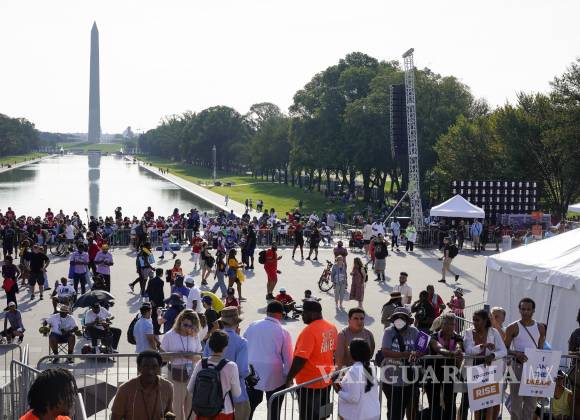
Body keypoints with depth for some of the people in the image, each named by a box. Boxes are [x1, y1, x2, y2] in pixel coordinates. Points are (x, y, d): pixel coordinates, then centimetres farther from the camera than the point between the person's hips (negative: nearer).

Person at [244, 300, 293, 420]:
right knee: (274, 410, 9)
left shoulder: (252, 326, 1)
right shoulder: (283, 332, -9)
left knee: (249, 407, 14)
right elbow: (288, 358, -5)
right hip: (274, 376, -3)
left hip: (251, 373, 3)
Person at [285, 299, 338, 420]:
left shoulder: (309, 331, -23)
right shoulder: (332, 328, 3)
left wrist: (289, 378, -17)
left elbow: (300, 359, -26)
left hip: (309, 383, -8)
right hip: (326, 380, 8)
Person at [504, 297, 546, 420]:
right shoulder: (513, 328, -4)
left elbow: (541, 348, 14)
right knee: (516, 399, -2)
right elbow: (505, 349, -4)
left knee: (532, 400, 7)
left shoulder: (540, 328, 8)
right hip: (518, 366, -4)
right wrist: (516, 353, -22)